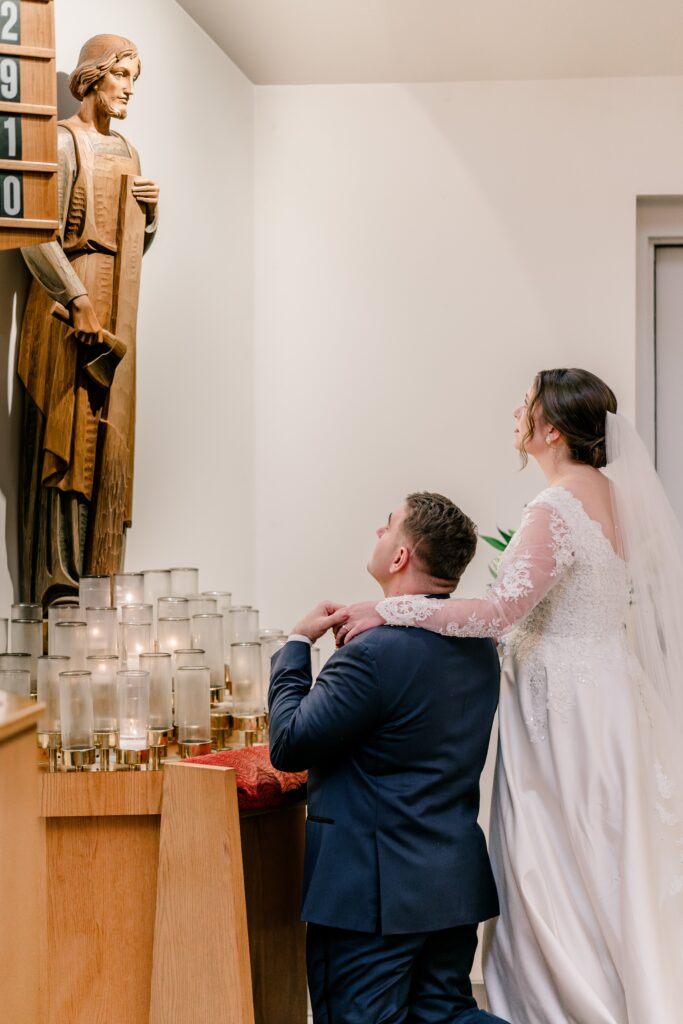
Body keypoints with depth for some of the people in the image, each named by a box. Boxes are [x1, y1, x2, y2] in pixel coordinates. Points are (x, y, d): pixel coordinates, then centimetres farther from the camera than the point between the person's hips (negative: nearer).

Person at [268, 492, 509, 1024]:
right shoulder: (480, 647, 6)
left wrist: (298, 644, -4)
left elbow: (288, 746, -15)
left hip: (375, 892, -8)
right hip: (459, 883, 8)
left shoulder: (377, 653, -22)